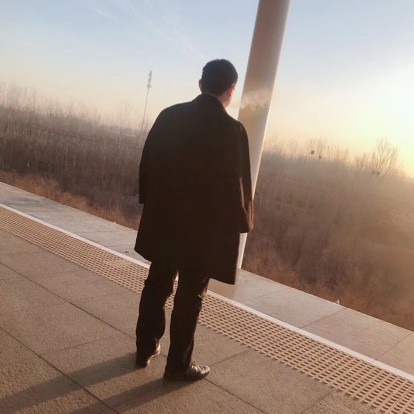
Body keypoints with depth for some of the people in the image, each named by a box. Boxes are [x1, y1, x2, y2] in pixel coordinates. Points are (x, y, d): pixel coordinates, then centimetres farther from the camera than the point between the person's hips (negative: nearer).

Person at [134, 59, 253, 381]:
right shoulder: (232, 130, -16)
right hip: (205, 228, -5)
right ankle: (178, 365, 22)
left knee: (157, 286, 19)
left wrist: (152, 202, 16)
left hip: (164, 220, 5)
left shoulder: (168, 116, -1)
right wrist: (243, 221, 2)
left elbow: (147, 164, 4)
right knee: (190, 296, 9)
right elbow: (237, 184, -14)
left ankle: (146, 349, 33)